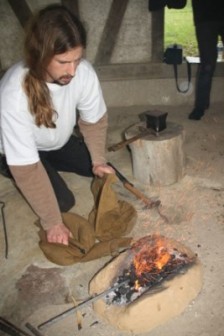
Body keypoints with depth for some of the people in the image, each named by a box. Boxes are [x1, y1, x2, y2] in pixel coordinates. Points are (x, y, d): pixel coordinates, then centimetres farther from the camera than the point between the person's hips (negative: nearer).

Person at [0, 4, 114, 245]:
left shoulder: (84, 72, -29)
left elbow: (94, 120, -8)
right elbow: (26, 167, -34)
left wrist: (98, 160, -20)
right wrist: (52, 223, -30)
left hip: (59, 142, 5)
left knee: (104, 172, -2)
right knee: (64, 201, -14)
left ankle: (51, 165, 18)